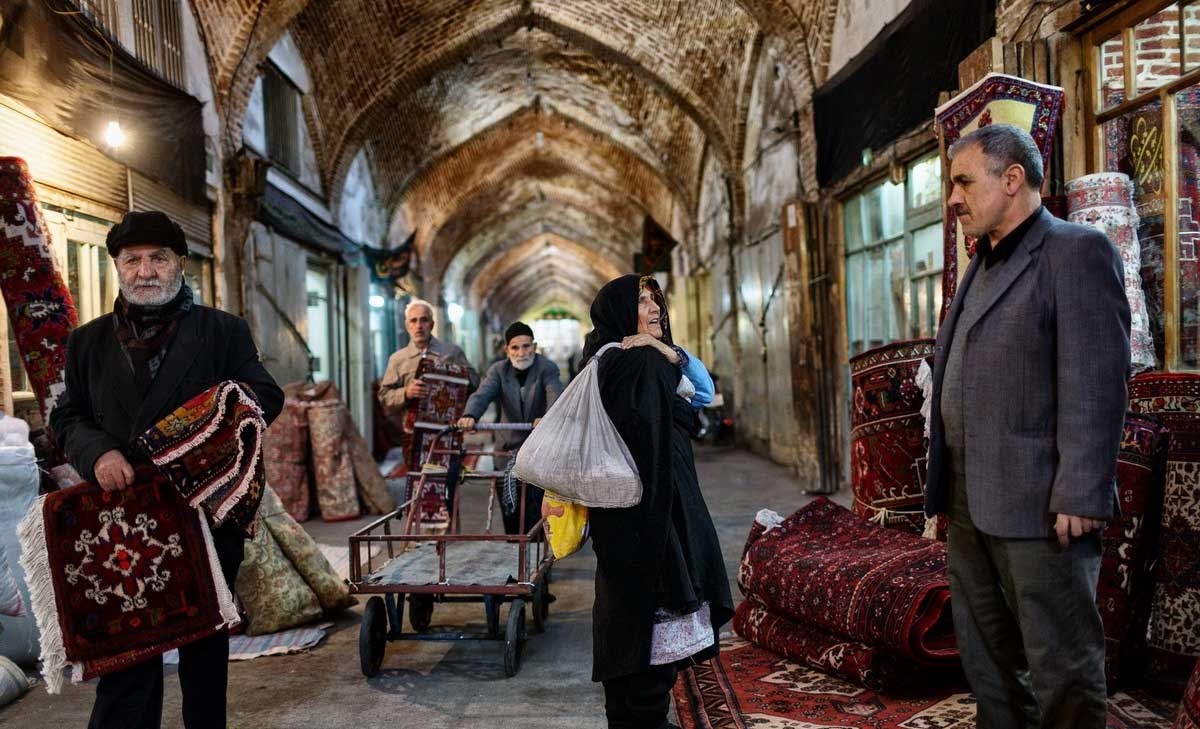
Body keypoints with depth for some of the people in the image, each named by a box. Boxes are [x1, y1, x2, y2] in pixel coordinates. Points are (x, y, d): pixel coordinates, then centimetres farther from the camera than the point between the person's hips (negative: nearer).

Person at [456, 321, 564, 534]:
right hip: (508, 451, 3)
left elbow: (556, 396, -25)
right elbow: (481, 395, -17)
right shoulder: (498, 370, 1)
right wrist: (470, 415, -40)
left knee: (537, 512, -9)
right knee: (510, 515, 9)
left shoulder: (547, 369, -6)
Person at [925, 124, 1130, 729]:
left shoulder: (1076, 251, -8)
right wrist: (946, 487, 15)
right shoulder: (982, 267, 18)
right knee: (986, 655, 18)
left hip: (1038, 504, -8)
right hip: (971, 503, 9)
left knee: (1061, 664, 3)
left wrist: (1080, 496, -21)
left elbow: (1094, 383, -17)